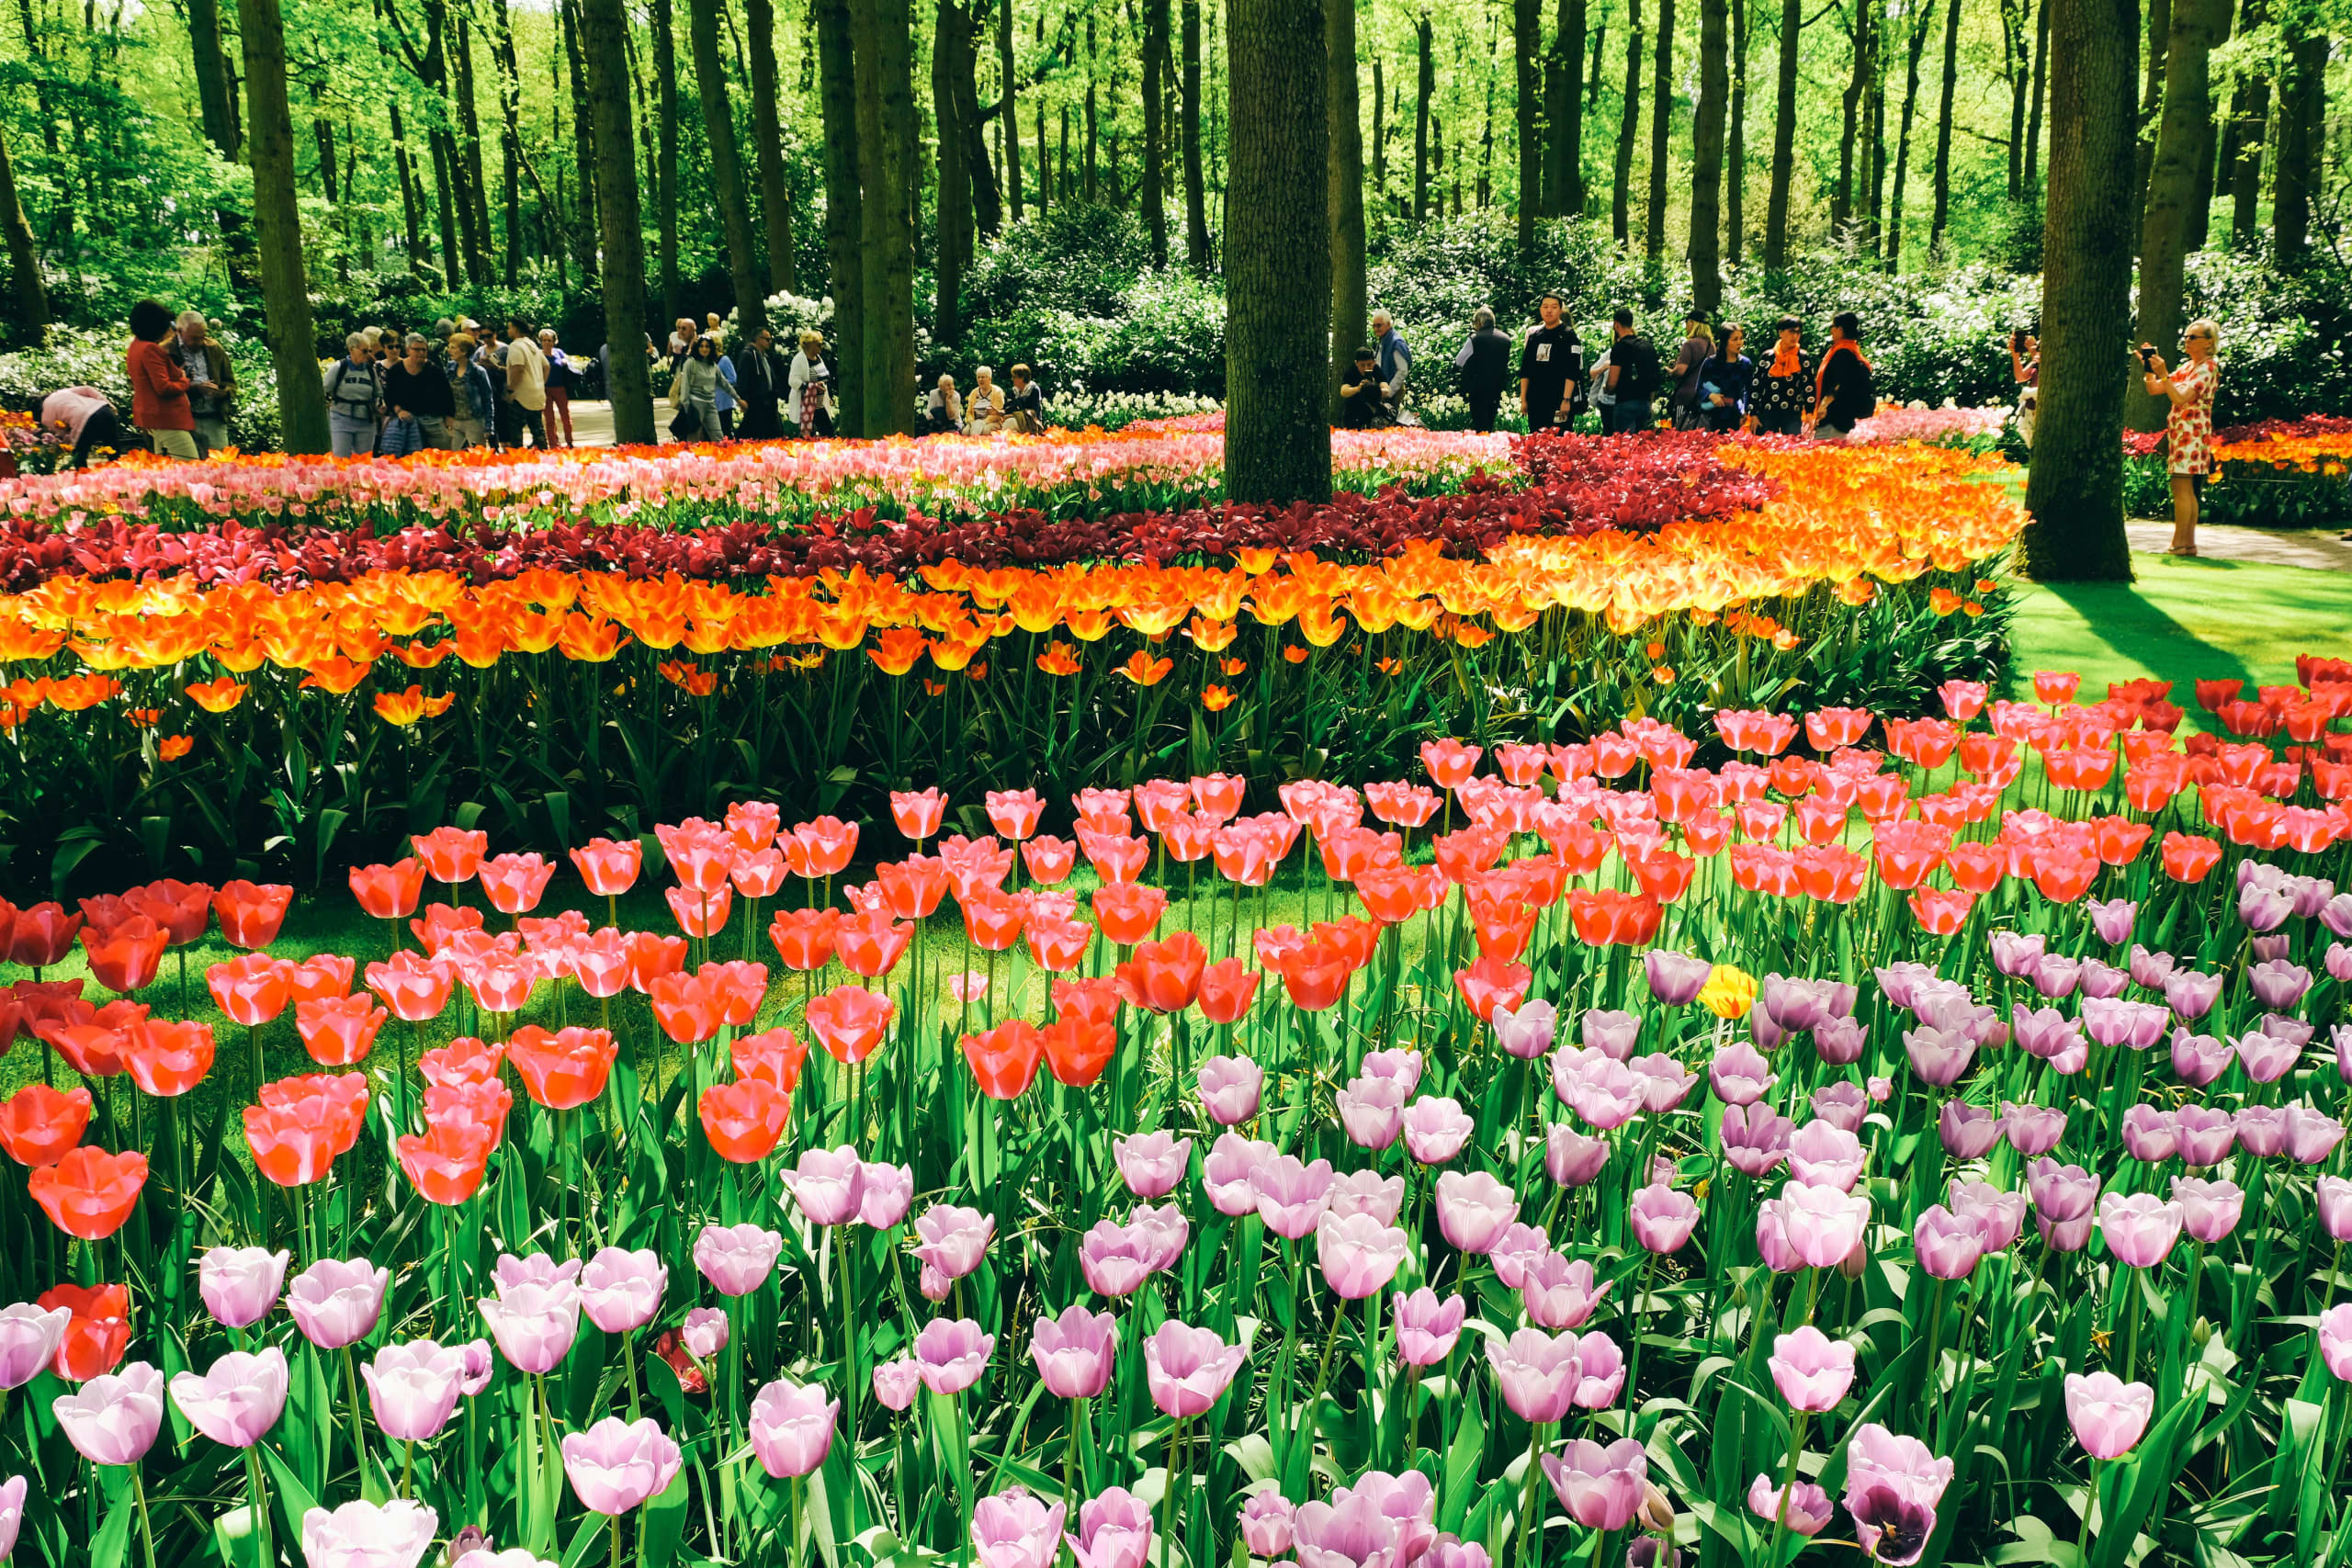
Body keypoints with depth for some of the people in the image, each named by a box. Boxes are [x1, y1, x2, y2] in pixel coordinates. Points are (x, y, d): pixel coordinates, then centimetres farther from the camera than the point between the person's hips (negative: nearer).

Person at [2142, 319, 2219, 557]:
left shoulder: (2208, 368, -9)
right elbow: (2154, 390, 15)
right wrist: (2148, 367, 2)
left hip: (2192, 432, -9)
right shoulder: (2187, 366, 18)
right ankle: (2189, 543, 10)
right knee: (2187, 491, 8)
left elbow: (2181, 398, -22)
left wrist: (2163, 374, -27)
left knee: (2182, 488, -11)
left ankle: (2178, 544, -12)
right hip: (2179, 432, 9)